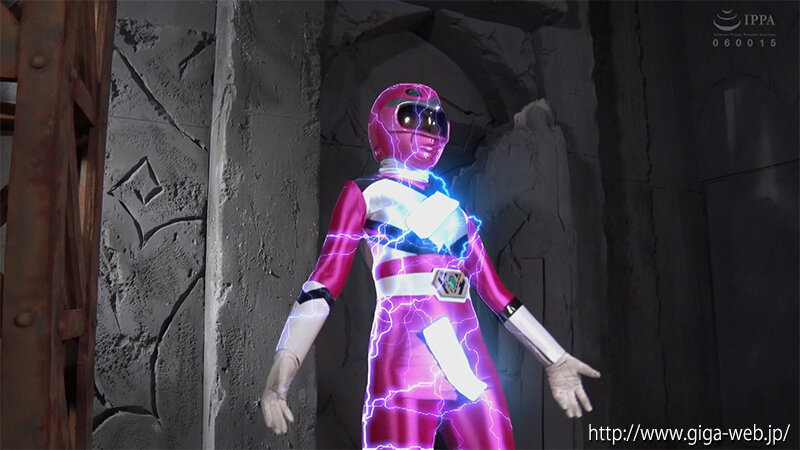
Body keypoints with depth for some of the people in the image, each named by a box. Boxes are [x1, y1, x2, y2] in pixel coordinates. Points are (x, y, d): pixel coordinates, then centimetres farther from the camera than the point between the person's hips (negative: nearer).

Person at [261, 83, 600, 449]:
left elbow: (495, 293, 23)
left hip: (469, 359, 5)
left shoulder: (452, 206, 23)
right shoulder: (367, 194, 10)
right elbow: (325, 282, -1)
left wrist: (554, 360, 23)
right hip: (407, 354, -4)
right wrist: (285, 360, -15)